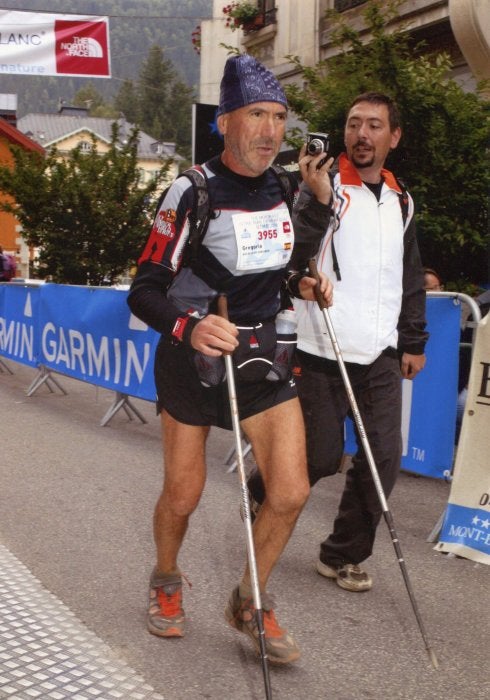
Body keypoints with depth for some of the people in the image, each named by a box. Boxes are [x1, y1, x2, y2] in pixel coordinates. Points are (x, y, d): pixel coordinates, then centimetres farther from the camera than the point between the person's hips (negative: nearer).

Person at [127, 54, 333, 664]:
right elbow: (144, 291, -18)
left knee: (291, 492, -4)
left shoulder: (283, 188, 3)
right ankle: (166, 584, 41)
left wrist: (298, 285, 0)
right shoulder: (192, 193, -16)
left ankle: (249, 603, 21)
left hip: (261, 356, 5)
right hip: (192, 360, -4)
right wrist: (189, 328, -36)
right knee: (182, 496, 9)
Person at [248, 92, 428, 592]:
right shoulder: (326, 187, -6)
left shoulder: (400, 200, 13)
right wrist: (317, 200, -31)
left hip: (380, 357, 5)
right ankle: (260, 493, 34)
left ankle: (342, 555, 20)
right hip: (321, 351, -5)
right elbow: (293, 256, -19)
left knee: (384, 456, 2)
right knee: (321, 456, 1)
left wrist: (414, 342, 19)